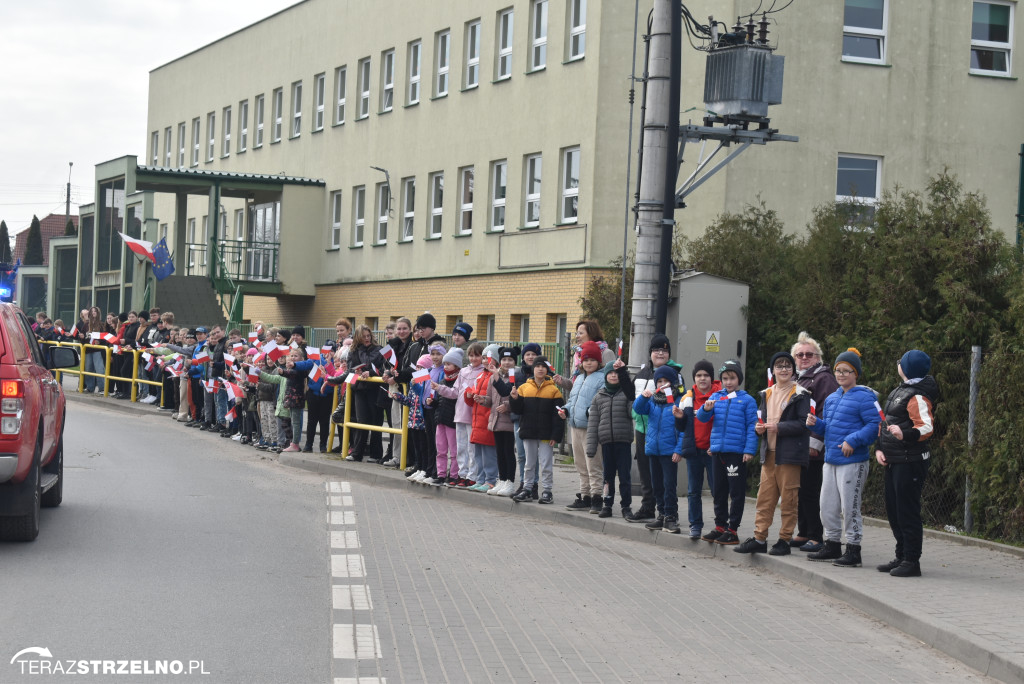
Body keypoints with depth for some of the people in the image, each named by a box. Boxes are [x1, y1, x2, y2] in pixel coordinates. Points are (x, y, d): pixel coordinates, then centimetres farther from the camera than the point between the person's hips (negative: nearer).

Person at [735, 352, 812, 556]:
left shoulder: (800, 395, -4)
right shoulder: (766, 394, 15)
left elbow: (803, 424, -11)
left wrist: (779, 427, -19)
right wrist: (759, 427, 0)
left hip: (789, 454, -6)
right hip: (769, 453, 6)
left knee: (788, 498, 0)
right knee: (765, 497, 6)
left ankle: (784, 540, 7)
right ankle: (759, 539, 9)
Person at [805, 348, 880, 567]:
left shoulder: (864, 397, -10)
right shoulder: (832, 398, 16)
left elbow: (875, 425, -17)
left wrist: (853, 441, -23)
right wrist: (815, 423, 4)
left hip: (852, 462, -8)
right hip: (830, 460, 8)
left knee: (850, 507, -4)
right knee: (828, 506, 13)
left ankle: (853, 551, 4)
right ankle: (832, 546, 25)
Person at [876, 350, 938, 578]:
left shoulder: (918, 397, -15)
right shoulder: (900, 391, 16)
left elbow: (927, 427, -24)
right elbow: (886, 423, 22)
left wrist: (905, 435, -40)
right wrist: (880, 448, 11)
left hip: (910, 462, -10)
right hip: (894, 462, 10)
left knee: (908, 512, -7)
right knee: (894, 511, 15)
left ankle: (912, 561, -2)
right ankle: (901, 557, 25)